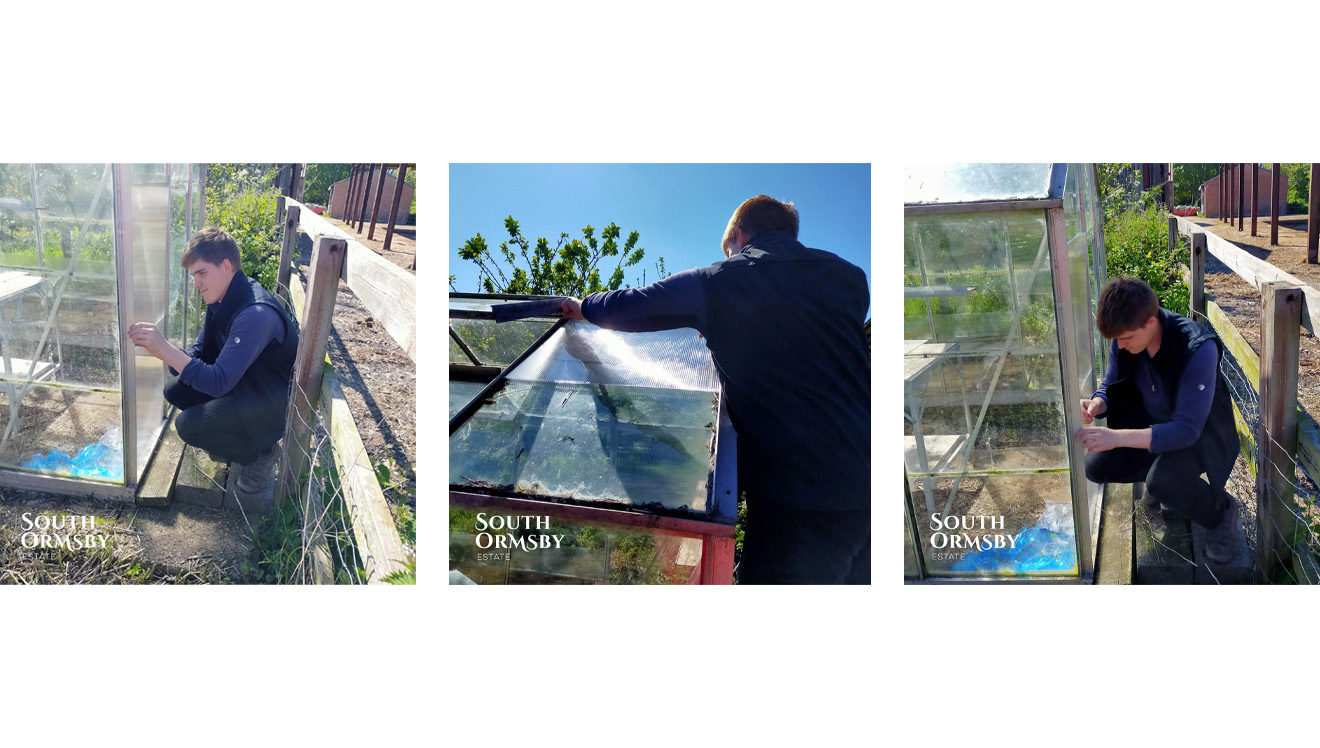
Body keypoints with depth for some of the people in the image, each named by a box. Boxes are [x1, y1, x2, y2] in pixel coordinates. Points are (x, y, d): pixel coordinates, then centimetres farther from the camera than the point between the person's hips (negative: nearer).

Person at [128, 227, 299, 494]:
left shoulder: (256, 314, -32)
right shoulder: (220, 299, 0)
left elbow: (218, 382, -35)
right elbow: (199, 354, 6)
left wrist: (164, 348, -37)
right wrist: (160, 348, -14)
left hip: (276, 407, -9)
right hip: (243, 386, 10)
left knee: (188, 425, -19)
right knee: (175, 390, 2)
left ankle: (260, 453, 2)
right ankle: (232, 438, 17)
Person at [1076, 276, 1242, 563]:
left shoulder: (1198, 349, -34)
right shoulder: (1125, 336, -17)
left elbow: (1187, 429, -36)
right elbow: (1111, 384, 1)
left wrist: (1117, 437, -47)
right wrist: (1096, 405, -26)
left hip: (1200, 432, -6)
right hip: (1153, 422, 6)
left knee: (1162, 482, -34)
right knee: (1096, 467, -13)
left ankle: (1221, 510, -1)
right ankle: (1160, 474, 16)